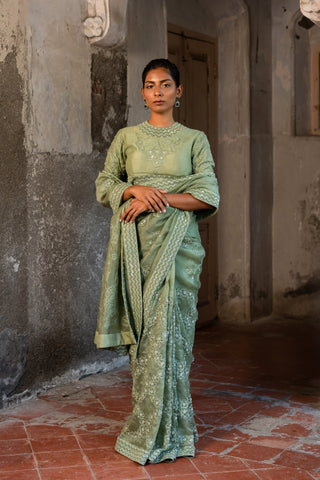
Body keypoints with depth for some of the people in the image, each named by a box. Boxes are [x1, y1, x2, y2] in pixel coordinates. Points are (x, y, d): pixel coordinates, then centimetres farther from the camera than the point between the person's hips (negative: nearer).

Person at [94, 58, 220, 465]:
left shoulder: (194, 139, 8)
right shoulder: (126, 137, 13)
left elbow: (208, 197, -1)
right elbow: (104, 185, 9)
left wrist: (160, 198, -11)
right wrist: (136, 190, -10)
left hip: (177, 241, -1)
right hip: (136, 243, 2)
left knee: (167, 331, -5)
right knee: (143, 330, -1)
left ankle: (161, 434, 5)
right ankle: (154, 424, 12)